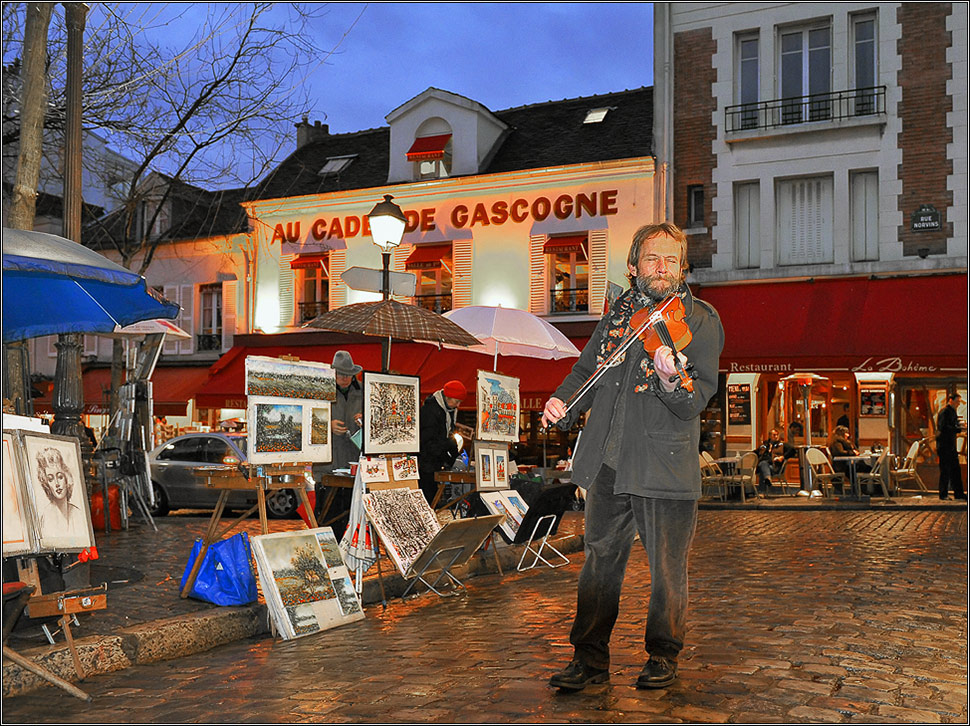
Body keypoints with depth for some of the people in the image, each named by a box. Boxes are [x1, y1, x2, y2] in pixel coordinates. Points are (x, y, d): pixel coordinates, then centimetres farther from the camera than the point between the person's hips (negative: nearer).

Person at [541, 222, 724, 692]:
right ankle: (590, 658, 21)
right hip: (608, 460, 4)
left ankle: (663, 657, 27)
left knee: (667, 570, 7)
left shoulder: (701, 320, -4)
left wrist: (670, 380, -35)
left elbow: (696, 402, -13)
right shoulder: (618, 313, 12)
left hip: (666, 463, -4)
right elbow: (587, 369, 19)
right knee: (600, 560, 10)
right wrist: (562, 401, 0)